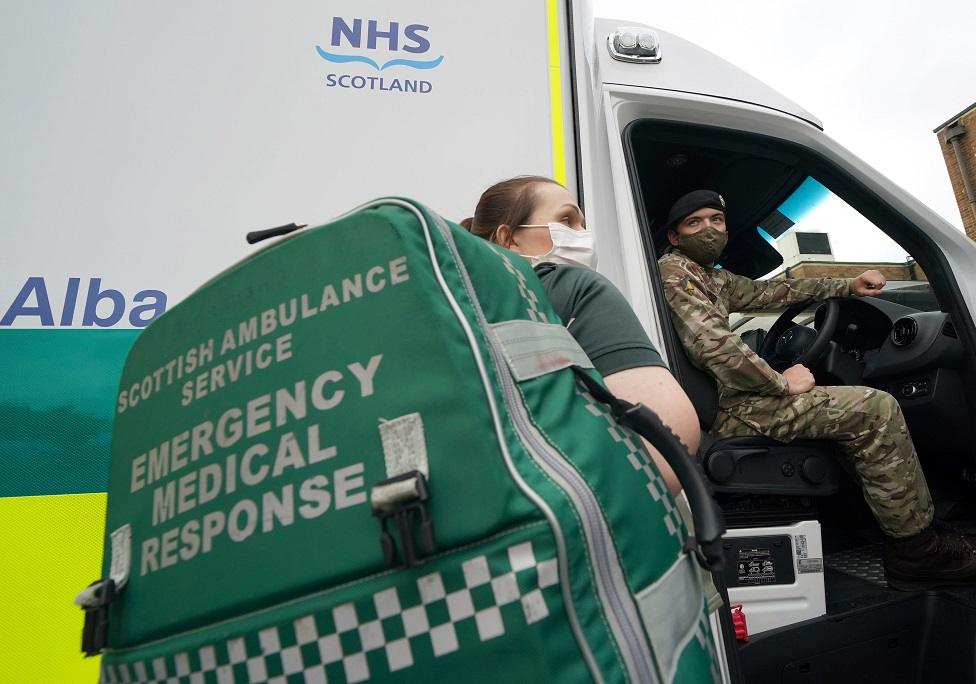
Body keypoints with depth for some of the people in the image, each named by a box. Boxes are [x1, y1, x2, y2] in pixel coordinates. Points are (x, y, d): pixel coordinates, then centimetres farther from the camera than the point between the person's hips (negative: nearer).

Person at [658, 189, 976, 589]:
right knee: (875, 409, -13)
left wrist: (848, 285, 21)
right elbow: (713, 346, -23)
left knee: (859, 412, 21)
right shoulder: (673, 271, -11)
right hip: (723, 410, -11)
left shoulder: (712, 277, 21)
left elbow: (768, 291, 26)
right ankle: (919, 552, 0)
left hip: (729, 395, 11)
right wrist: (781, 382, -13)